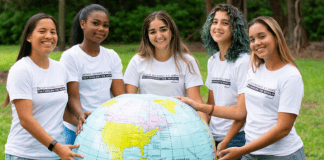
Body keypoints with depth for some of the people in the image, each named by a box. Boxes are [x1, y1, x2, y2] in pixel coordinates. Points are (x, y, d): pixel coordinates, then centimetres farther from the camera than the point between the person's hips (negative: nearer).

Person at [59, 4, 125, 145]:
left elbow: (120, 95, 4)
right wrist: (80, 116, -32)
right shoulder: (70, 57, -4)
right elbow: (73, 96, -12)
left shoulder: (112, 57, 11)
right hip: (79, 130, -4)